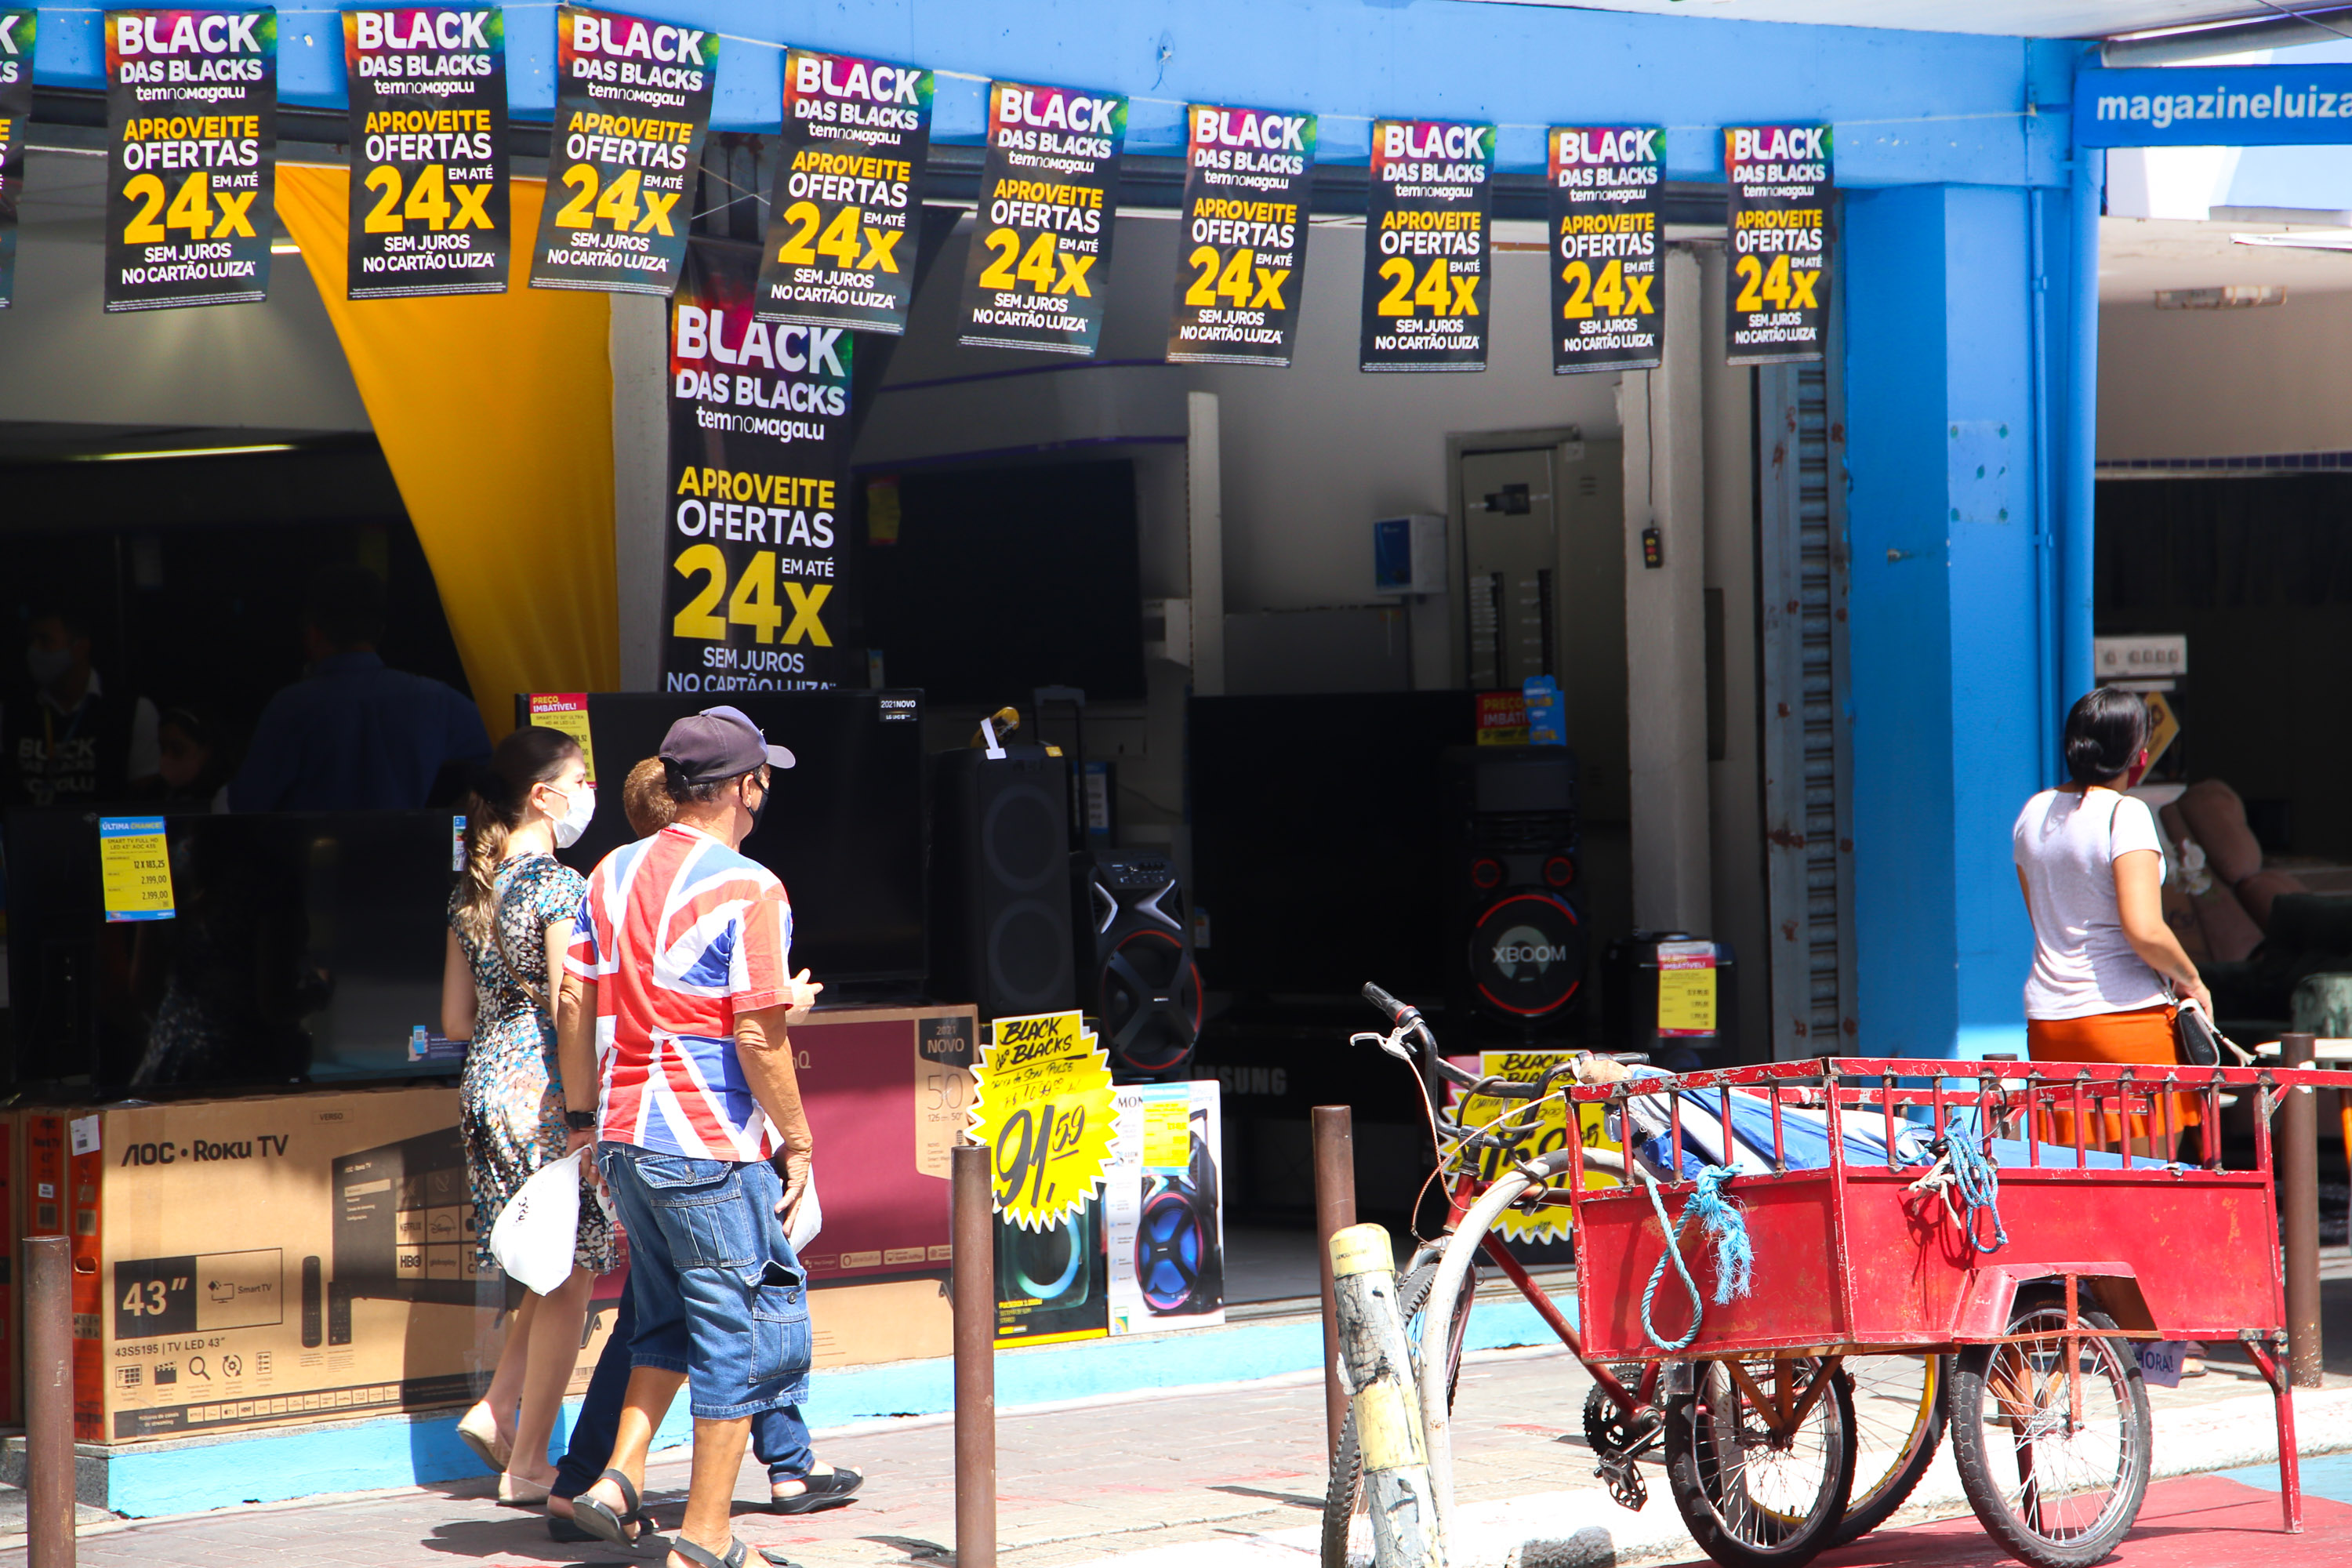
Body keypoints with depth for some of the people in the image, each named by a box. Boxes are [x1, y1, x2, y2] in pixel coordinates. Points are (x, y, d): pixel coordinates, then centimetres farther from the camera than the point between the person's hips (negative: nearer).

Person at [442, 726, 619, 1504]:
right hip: (543, 1089, -8)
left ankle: (496, 1411, 12)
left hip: (485, 1084, 8)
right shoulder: (559, 886, -13)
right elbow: (570, 1008, -18)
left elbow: (456, 1020, 14)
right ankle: (528, 1462, 5)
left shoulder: (470, 890, 11)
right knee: (567, 1281, 2)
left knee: (553, 1272, 19)